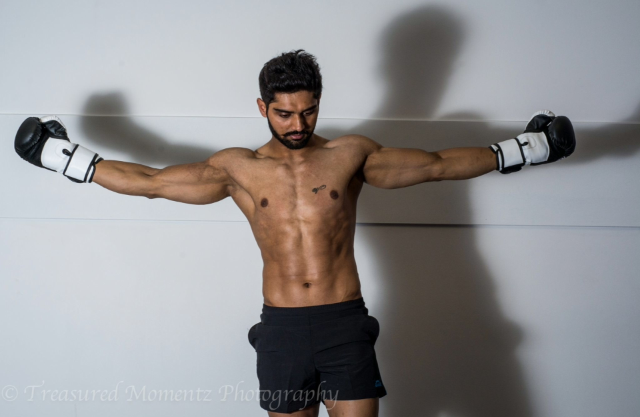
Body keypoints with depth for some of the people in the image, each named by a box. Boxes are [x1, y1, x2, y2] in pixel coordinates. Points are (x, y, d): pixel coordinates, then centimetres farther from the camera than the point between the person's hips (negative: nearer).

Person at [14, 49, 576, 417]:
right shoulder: (239, 168, 4)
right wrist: (65, 157, 11)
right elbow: (150, 181, 10)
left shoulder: (351, 155, 3)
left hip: (345, 323, -1)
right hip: (282, 327, 1)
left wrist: (522, 149, 7)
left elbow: (437, 165, 7)